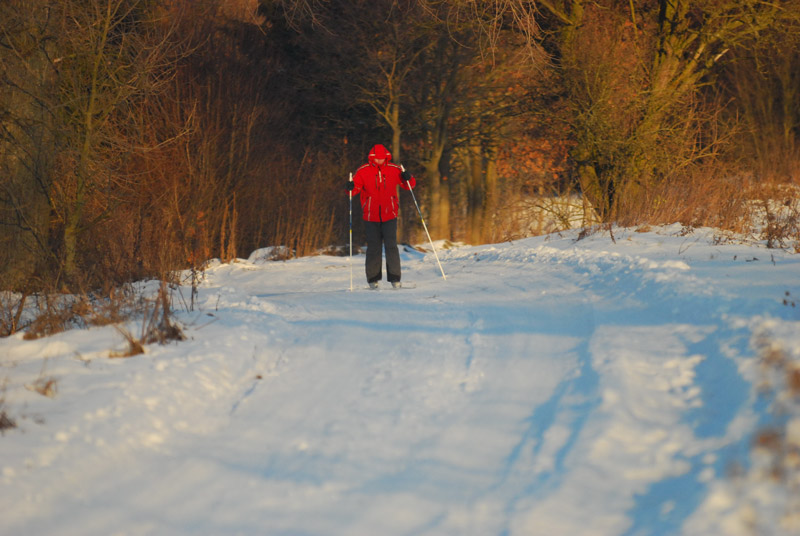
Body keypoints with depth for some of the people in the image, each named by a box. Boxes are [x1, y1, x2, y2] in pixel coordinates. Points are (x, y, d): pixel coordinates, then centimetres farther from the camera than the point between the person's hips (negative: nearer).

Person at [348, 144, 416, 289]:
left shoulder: (394, 170, 3)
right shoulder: (363, 171, 0)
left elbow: (409, 185, 9)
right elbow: (356, 187, -3)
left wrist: (408, 178, -12)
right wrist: (351, 187, -25)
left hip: (389, 215, 0)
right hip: (370, 216, 0)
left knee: (391, 246, -7)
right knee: (374, 247, 2)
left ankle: (395, 278, -2)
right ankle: (373, 279, 11)